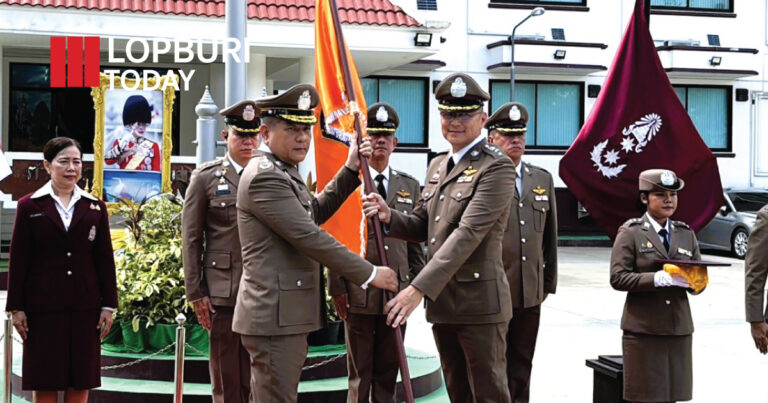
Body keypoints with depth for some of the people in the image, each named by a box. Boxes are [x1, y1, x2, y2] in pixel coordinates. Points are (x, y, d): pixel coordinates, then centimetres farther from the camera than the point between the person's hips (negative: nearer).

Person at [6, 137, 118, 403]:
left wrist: (109, 305, 3)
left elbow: (105, 259, 7)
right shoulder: (29, 206, 2)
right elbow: (18, 261, 1)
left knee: (80, 381, 5)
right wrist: (16, 308, -3)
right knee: (44, 382, 3)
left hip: (85, 307, 2)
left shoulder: (95, 207, 8)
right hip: (43, 308, -2)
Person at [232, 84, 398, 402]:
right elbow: (310, 238, -21)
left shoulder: (281, 172, 17)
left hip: (285, 315, 11)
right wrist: (369, 274, -16)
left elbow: (315, 213, 23)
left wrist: (351, 170, 14)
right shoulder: (264, 176, -17)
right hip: (275, 316, -11)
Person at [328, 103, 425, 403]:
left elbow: (415, 240, 12)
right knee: (359, 373, 4)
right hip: (359, 293, -3)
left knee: (388, 372, 10)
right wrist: (336, 287, -6)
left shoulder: (410, 185, 11)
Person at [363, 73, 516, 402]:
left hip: (479, 304, -7)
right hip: (442, 302, 8)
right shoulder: (437, 166, 14)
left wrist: (418, 289, -27)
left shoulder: (496, 167, -12)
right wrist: (390, 216, -6)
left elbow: (468, 233, -21)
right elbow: (422, 228, 18)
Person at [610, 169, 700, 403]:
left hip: (679, 328, 4)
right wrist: (659, 278, -22)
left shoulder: (686, 234, 14)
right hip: (643, 329, -4)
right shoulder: (631, 232, 0)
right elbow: (617, 278, -9)